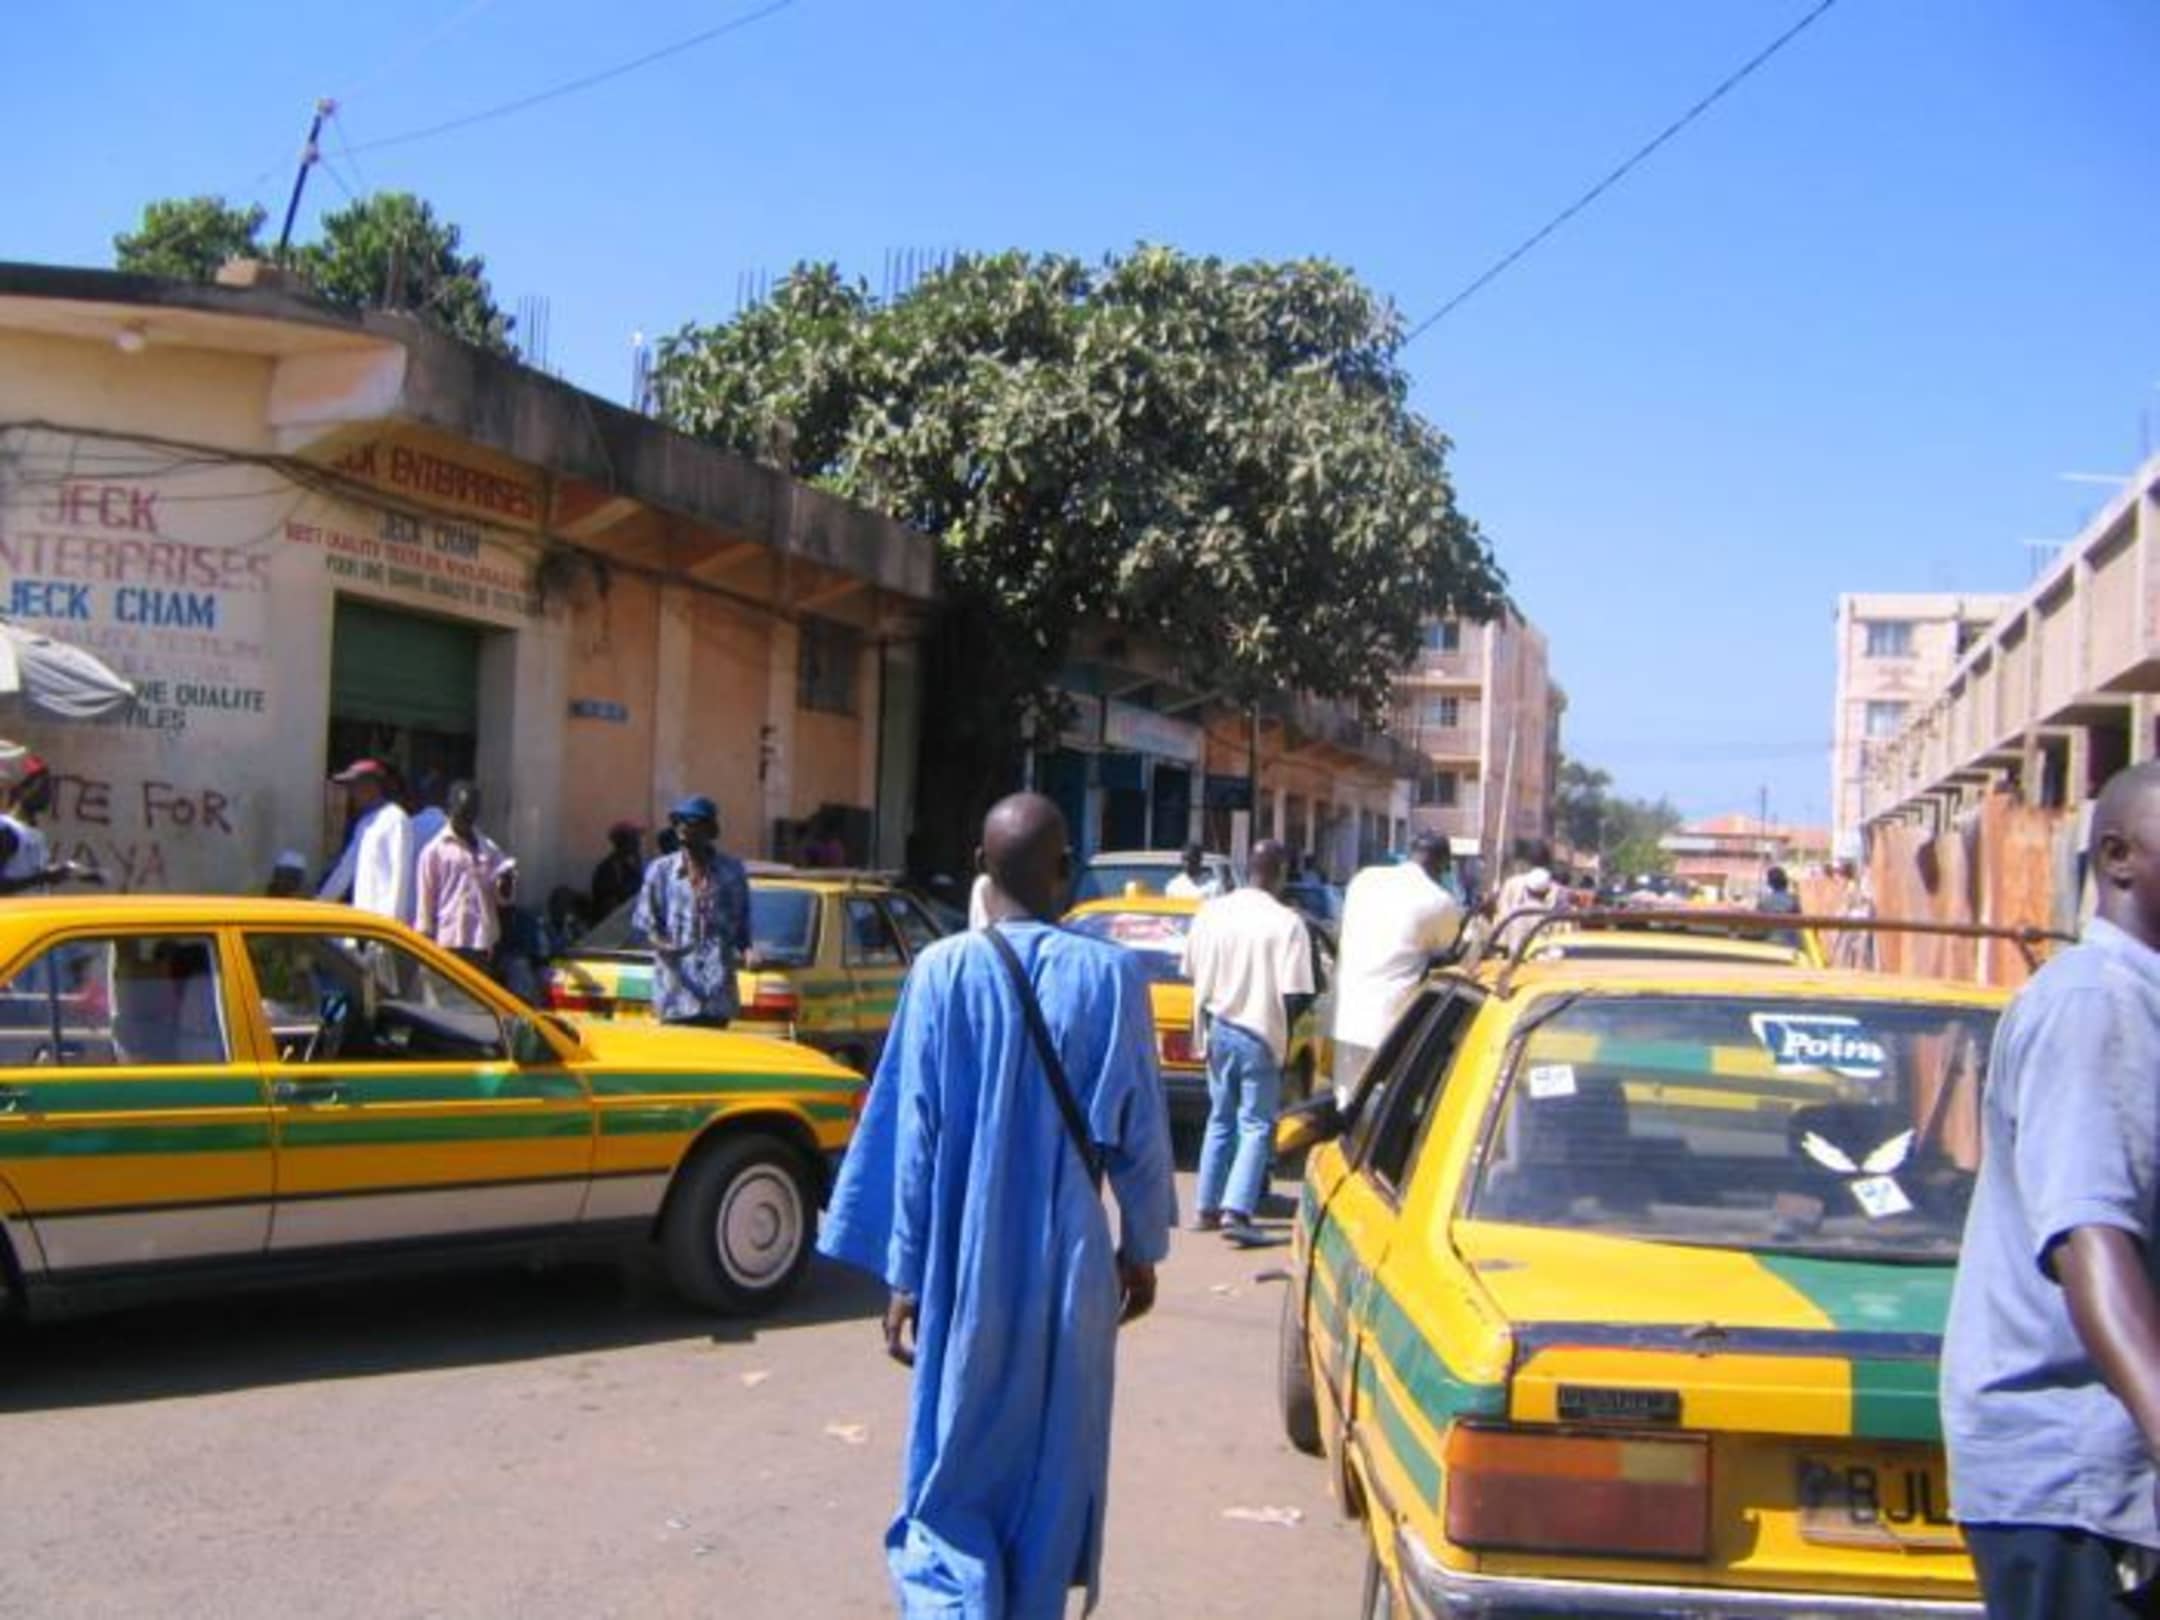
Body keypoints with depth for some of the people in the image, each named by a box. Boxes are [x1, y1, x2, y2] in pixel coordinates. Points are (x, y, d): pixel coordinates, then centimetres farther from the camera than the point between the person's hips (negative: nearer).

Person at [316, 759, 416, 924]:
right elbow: (348, 865, 27)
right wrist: (322, 900, 27)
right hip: (364, 913, 9)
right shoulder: (364, 821, 20)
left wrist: (392, 915, -20)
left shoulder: (395, 819, -9)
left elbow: (400, 872, -15)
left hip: (385, 915, -9)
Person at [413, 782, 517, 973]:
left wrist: (506, 881, -10)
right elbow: (426, 901, 0)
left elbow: (503, 896, 12)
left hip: (483, 942, 4)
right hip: (449, 942, -4)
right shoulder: (435, 850, 0)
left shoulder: (489, 849, 11)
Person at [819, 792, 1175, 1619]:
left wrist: (903, 1274, 0)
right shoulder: (1110, 975, -7)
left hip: (966, 1269, -1)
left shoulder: (942, 971, -10)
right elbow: (1141, 1130, 0)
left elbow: (911, 1132, -8)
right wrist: (1142, 1248, 14)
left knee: (955, 1474, 9)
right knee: (1052, 1476, 17)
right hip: (1069, 1265, 1)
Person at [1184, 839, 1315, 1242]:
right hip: (1260, 1034, -5)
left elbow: (1193, 974, 7)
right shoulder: (1287, 923, -14)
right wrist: (1283, 1028, 2)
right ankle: (1235, 1211, -10)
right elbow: (1293, 995, -16)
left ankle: (1207, 1208, 21)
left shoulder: (1211, 912, -1)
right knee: (1256, 1126, 3)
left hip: (1218, 1029, 5)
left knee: (1220, 1119, 18)